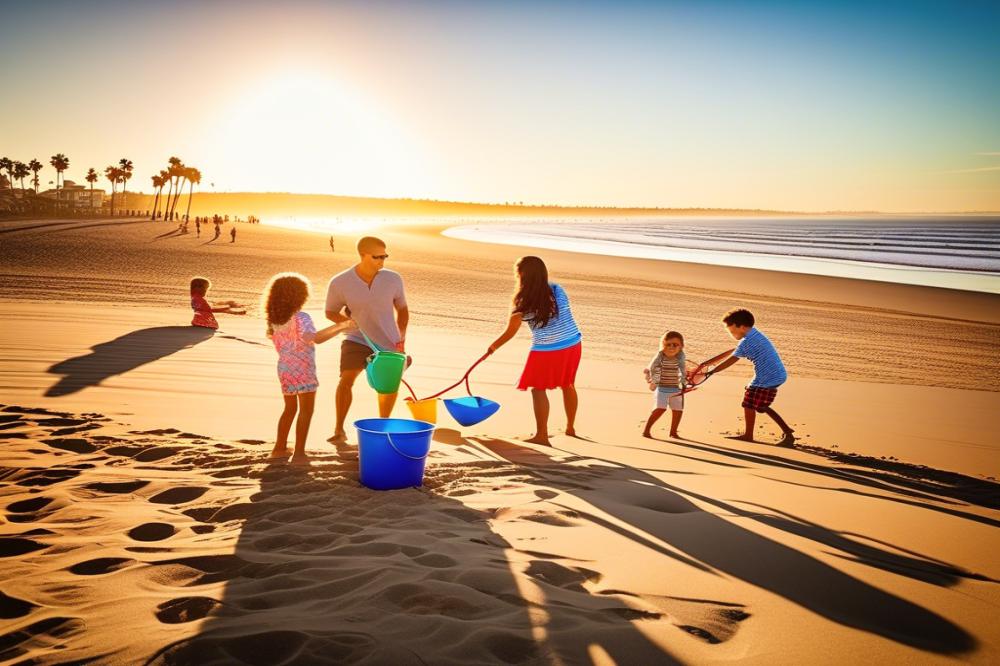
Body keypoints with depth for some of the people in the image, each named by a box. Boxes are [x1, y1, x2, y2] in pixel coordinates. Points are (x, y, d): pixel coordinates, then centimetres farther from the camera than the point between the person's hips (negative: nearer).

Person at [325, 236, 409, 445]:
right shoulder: (339, 283, -18)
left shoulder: (393, 279, -14)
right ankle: (339, 430, -8)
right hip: (357, 340, -2)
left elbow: (402, 308, 4)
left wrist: (401, 338, -4)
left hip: (389, 343, 2)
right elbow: (331, 312, -2)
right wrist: (350, 322, -20)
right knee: (346, 379, -21)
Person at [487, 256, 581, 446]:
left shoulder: (523, 304, -11)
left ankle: (542, 435, 5)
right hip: (573, 344, 6)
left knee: (538, 389, 7)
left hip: (546, 350, -6)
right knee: (568, 385, 21)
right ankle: (570, 428, 36)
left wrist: (492, 347, 14)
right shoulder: (557, 290, -2)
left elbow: (509, 333, -1)